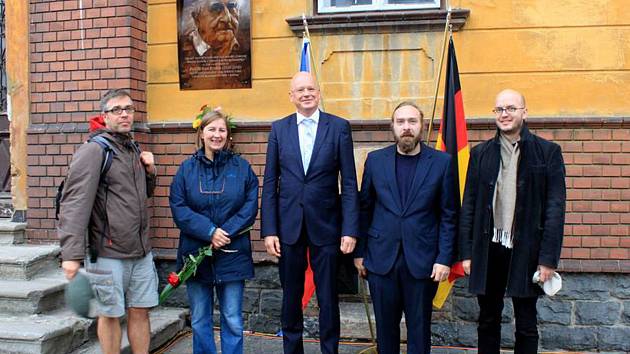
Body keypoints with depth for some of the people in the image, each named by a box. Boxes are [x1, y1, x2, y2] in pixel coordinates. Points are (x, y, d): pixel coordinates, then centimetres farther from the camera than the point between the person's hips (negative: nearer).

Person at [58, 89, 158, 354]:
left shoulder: (134, 149, 13)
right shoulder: (94, 150, -10)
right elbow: (74, 203, -17)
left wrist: (150, 171, 5)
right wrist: (72, 253, -23)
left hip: (141, 252, 6)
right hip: (108, 254, -6)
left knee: (140, 312, 13)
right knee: (110, 315, 8)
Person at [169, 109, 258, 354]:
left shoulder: (241, 167, 3)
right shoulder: (187, 168, 4)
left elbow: (250, 207, -3)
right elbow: (178, 207, -5)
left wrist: (225, 233, -15)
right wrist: (209, 231, -17)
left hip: (233, 254, -1)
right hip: (196, 253, 1)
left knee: (233, 320, 6)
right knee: (199, 321, 11)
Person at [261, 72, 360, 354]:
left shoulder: (339, 127, -1)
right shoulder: (279, 129, 4)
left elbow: (349, 183, -3)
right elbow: (270, 183, 3)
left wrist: (350, 230, -9)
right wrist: (269, 230, -3)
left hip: (325, 225, -1)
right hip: (288, 225, 2)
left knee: (328, 298, 8)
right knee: (291, 296, 14)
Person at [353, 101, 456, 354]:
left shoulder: (442, 162, -1)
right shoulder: (375, 160, 3)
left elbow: (448, 216, 0)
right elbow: (364, 209, 6)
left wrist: (445, 258, -6)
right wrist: (359, 252, 5)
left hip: (422, 260, -1)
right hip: (381, 258, 1)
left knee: (419, 327, 10)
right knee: (385, 325, 12)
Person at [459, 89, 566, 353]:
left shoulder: (548, 152, 0)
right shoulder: (480, 153, 6)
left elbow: (555, 208, -3)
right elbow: (468, 205, 5)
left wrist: (549, 258, -9)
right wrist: (466, 252, 1)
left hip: (526, 250, -2)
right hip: (488, 249, 2)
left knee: (526, 327, 11)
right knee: (488, 323, 14)